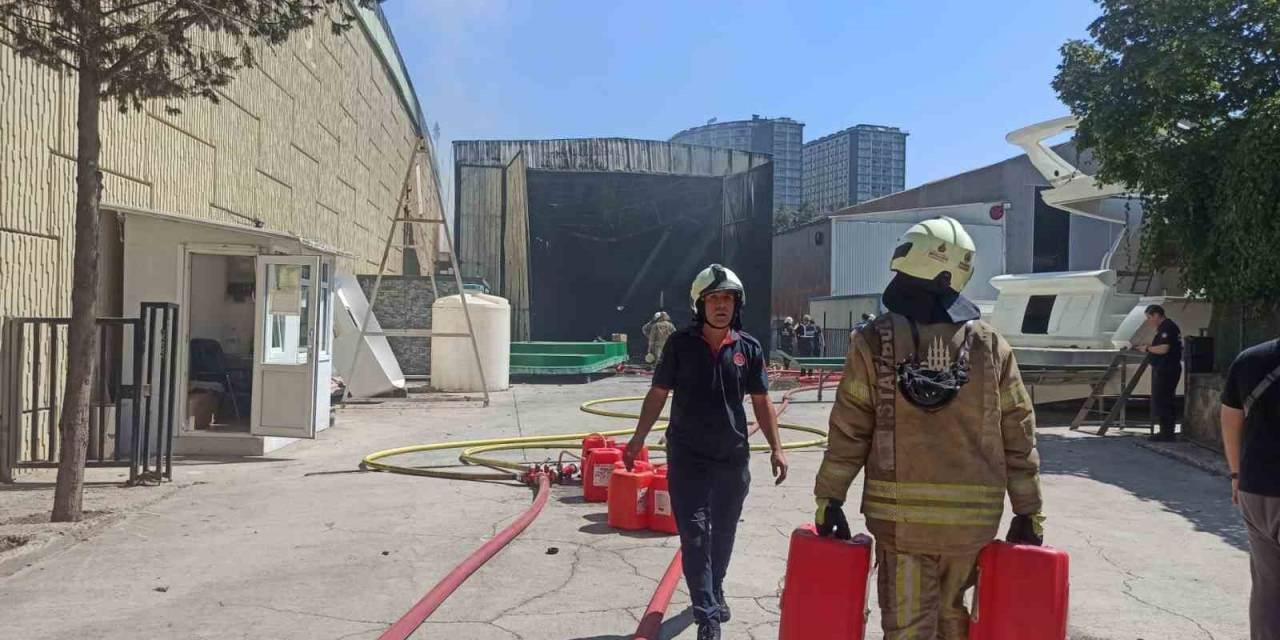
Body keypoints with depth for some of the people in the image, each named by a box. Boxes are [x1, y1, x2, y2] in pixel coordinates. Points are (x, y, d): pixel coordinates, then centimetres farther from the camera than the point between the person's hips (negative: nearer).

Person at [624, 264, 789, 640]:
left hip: (733, 456, 2)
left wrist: (776, 449, 0)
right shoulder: (680, 343, -4)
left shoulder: (749, 349, 0)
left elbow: (761, 402, 5)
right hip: (687, 455, -2)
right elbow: (658, 394, 2)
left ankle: (715, 591, 38)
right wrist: (637, 440, 1)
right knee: (694, 533, -5)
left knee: (723, 532, 16)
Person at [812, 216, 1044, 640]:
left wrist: (830, 498, 0)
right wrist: (1028, 511, 11)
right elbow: (1018, 435, 3)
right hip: (974, 518, 2)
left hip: (900, 516, -2)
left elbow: (849, 430, -7)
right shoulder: (992, 346, -1)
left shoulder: (875, 342, -7)